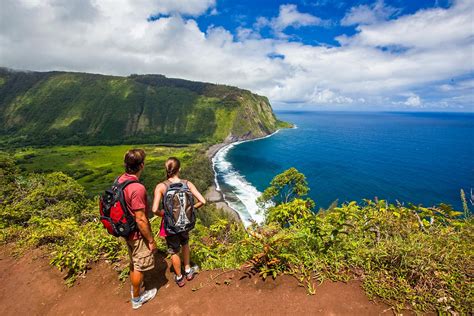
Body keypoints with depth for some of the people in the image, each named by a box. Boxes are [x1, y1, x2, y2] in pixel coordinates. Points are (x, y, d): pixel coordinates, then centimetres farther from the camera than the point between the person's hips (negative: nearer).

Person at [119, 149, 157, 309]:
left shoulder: (120, 179, -5)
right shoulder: (137, 188, -33)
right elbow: (140, 220, -28)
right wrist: (151, 240, -15)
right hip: (138, 234, -8)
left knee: (134, 262, 28)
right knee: (139, 267, 15)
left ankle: (134, 288, 50)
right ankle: (136, 298, 36)